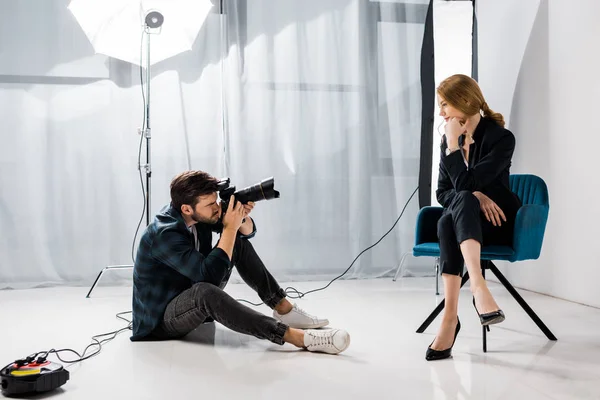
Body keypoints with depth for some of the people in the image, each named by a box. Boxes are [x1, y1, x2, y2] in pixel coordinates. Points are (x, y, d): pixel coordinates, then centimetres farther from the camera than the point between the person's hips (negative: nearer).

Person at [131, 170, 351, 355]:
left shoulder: (199, 214, -7)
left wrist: (241, 217, -19)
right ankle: (297, 336, -43)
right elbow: (210, 276, -35)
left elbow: (248, 231, 3)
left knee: (239, 243, -1)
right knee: (205, 292, -41)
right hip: (161, 317, -9)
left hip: (192, 298, 9)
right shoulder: (163, 233, -30)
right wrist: (229, 227, -32)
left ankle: (284, 309, -2)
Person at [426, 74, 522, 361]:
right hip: (464, 223, 4)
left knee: (460, 203, -37)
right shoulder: (450, 138, 6)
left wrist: (453, 143, -18)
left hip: (497, 222, -4)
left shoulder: (501, 138, -12)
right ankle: (478, 286, -50)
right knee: (463, 200, -33)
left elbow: (465, 183, -24)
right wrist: (474, 197, -15)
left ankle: (451, 316, -50)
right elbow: (443, 193, 3)